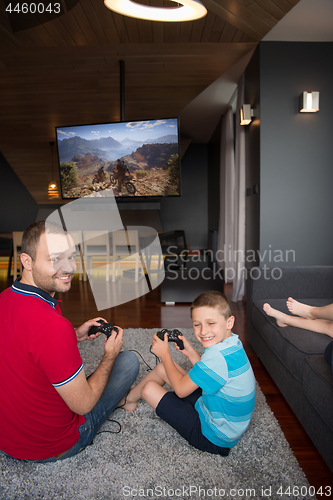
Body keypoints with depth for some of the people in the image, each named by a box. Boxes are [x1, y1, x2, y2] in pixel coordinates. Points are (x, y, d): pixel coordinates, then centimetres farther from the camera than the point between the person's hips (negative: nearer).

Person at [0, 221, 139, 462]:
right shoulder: (53, 326, -36)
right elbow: (83, 405, -23)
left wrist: (75, 336, 4)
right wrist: (110, 354, -8)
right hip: (50, 447, -7)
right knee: (128, 360, 4)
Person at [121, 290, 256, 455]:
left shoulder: (218, 356, -35)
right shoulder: (232, 343, -6)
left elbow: (181, 389, -22)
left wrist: (164, 354, -10)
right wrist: (190, 352, 1)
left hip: (214, 438, -8)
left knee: (150, 389, -3)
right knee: (163, 367, 9)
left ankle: (128, 399, 33)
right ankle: (131, 395, 37)